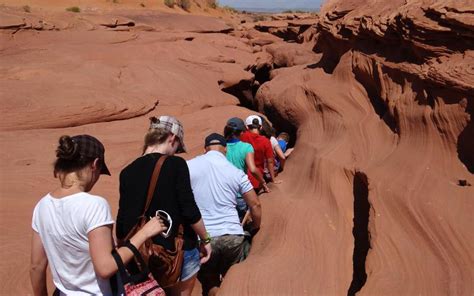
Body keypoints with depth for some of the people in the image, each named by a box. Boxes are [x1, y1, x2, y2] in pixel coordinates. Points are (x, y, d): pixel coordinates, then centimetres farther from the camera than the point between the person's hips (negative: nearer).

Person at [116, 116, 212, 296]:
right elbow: (190, 211, -16)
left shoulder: (127, 172, -1)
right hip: (179, 249, -4)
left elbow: (123, 219, 1)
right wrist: (205, 240, -2)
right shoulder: (175, 164, -14)